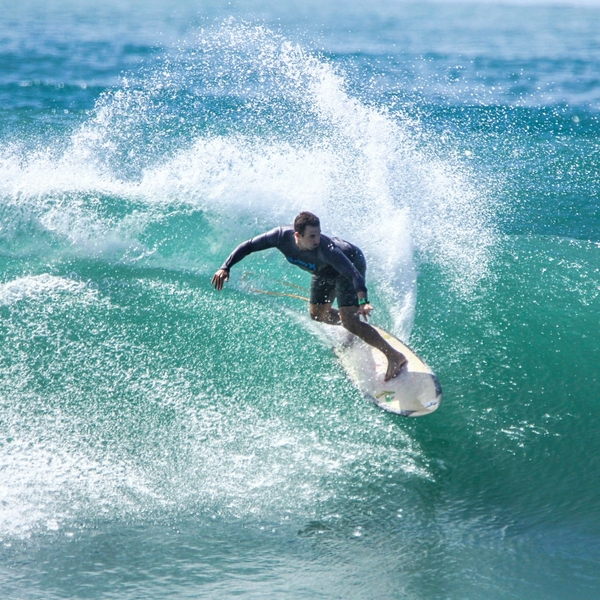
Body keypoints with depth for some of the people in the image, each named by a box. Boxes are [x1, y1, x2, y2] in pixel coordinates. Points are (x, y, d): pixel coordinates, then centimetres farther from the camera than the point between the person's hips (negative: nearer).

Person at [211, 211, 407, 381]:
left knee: (349, 321, -19)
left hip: (350, 262, -6)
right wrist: (225, 268, -26)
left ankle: (395, 356, -14)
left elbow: (354, 274, -49)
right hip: (324, 270, 7)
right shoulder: (281, 236, -31)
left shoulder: (325, 248, -43)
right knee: (318, 314, 17)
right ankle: (355, 330, 44)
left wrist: (363, 302, -63)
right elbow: (247, 247, -18)